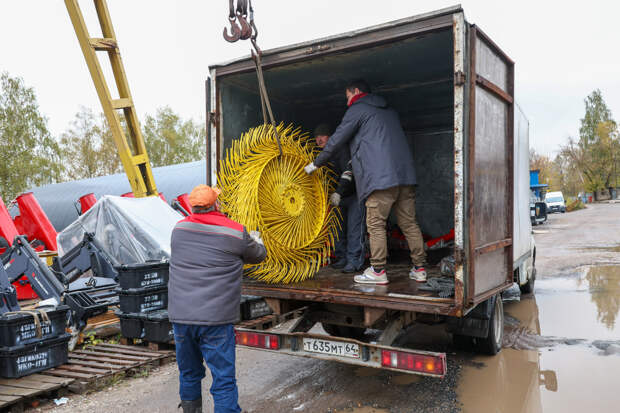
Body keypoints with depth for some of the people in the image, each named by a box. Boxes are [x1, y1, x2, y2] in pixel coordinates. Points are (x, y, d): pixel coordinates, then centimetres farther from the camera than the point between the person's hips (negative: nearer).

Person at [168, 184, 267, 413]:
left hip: (180, 317, 5)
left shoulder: (179, 229, 5)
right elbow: (258, 256, 11)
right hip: (215, 319, -4)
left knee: (189, 375, 23)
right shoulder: (236, 233, -6)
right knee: (223, 379, 2)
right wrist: (257, 240, 34)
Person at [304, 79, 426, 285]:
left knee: (376, 224, -2)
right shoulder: (389, 111, 29)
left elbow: (337, 140, 4)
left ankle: (378, 271, -1)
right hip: (405, 174, 7)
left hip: (380, 176, -7)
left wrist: (316, 164, 16)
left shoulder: (358, 109, 6)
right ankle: (419, 268, 10)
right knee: (409, 223, 8)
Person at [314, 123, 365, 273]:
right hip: (338, 197, 8)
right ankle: (342, 258, 17)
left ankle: (354, 261, -8)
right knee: (339, 228, 8)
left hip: (354, 194, -8)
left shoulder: (341, 150, -16)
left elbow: (349, 172, -29)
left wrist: (338, 192, -38)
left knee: (354, 228, -11)